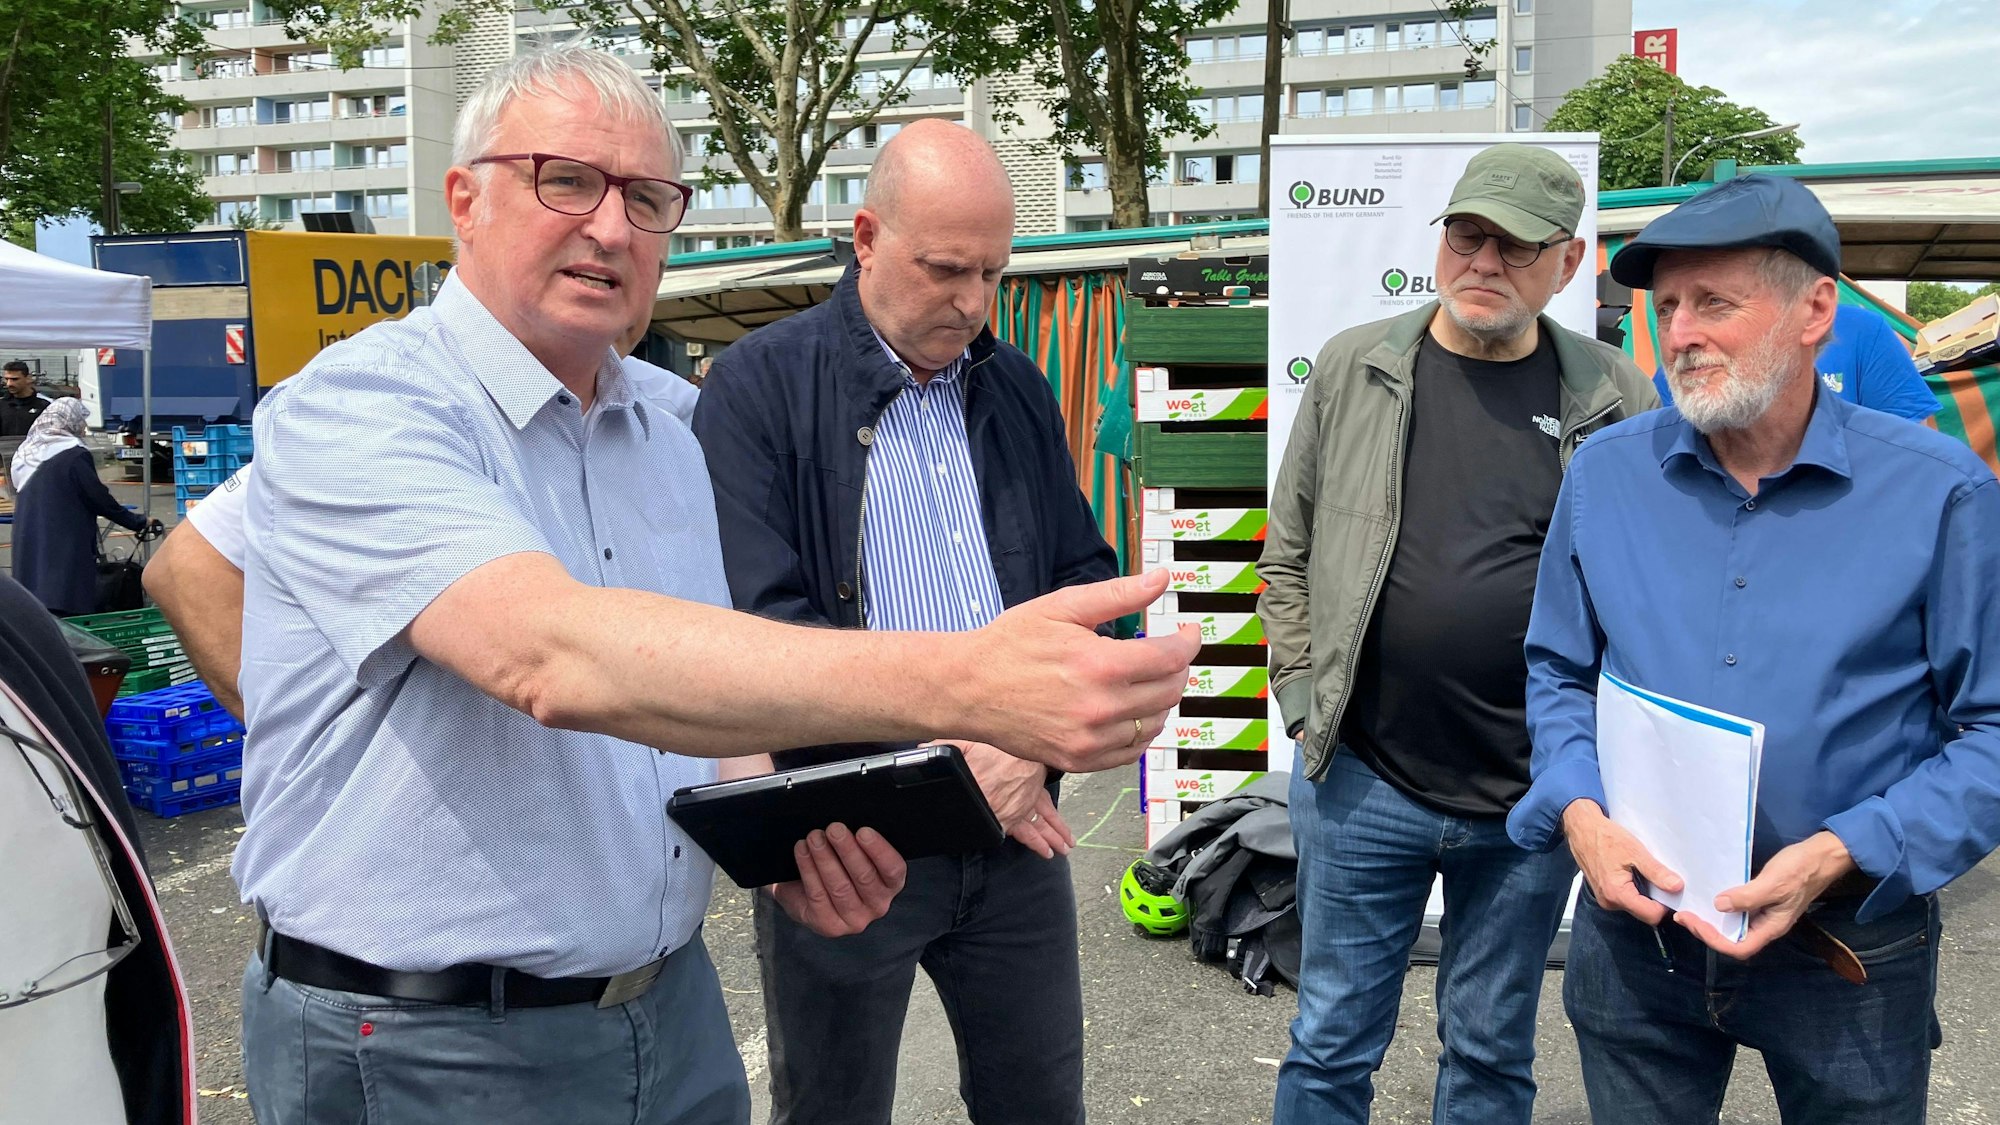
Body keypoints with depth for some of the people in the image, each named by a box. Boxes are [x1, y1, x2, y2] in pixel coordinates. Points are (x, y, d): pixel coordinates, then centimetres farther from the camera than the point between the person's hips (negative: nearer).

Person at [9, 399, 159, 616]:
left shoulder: (26, 452, 11)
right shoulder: (74, 455, -12)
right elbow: (99, 499, -10)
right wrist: (139, 523, 2)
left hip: (27, 546, 8)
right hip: (65, 547, -7)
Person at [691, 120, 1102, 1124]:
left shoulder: (1016, 388, 10)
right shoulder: (760, 385, -8)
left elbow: (1086, 576, 12)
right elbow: (762, 621, -17)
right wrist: (946, 747, -16)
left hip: (1016, 821, 5)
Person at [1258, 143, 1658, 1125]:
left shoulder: (1614, 399, -1)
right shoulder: (1353, 369, 0)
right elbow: (1289, 556, 6)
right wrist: (1305, 701, -1)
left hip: (1536, 795, 1)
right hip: (1362, 782, 0)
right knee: (1332, 1044, 12)